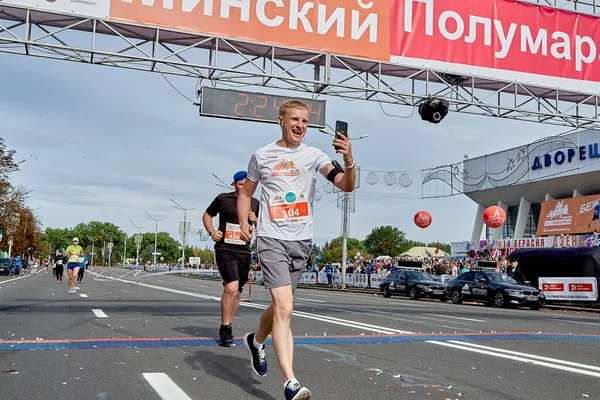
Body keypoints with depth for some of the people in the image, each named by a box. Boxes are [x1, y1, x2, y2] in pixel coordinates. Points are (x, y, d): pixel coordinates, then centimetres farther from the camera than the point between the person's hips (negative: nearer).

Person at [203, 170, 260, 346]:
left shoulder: (254, 203, 10)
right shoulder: (223, 199, 0)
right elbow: (207, 215, 12)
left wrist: (255, 220, -4)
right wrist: (211, 231, -5)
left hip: (244, 251, 5)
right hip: (225, 249, -5)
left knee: (237, 291, 9)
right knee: (231, 287, -20)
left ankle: (227, 327, 24)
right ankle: (225, 328, -7)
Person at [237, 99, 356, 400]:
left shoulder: (314, 155, 3)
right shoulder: (261, 156, 3)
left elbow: (346, 186, -9)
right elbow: (246, 193, 15)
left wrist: (348, 160, -29)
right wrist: (244, 224, -1)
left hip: (302, 241, 3)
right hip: (271, 240, -3)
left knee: (279, 306, 17)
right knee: (284, 307, -15)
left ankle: (256, 341, 48)